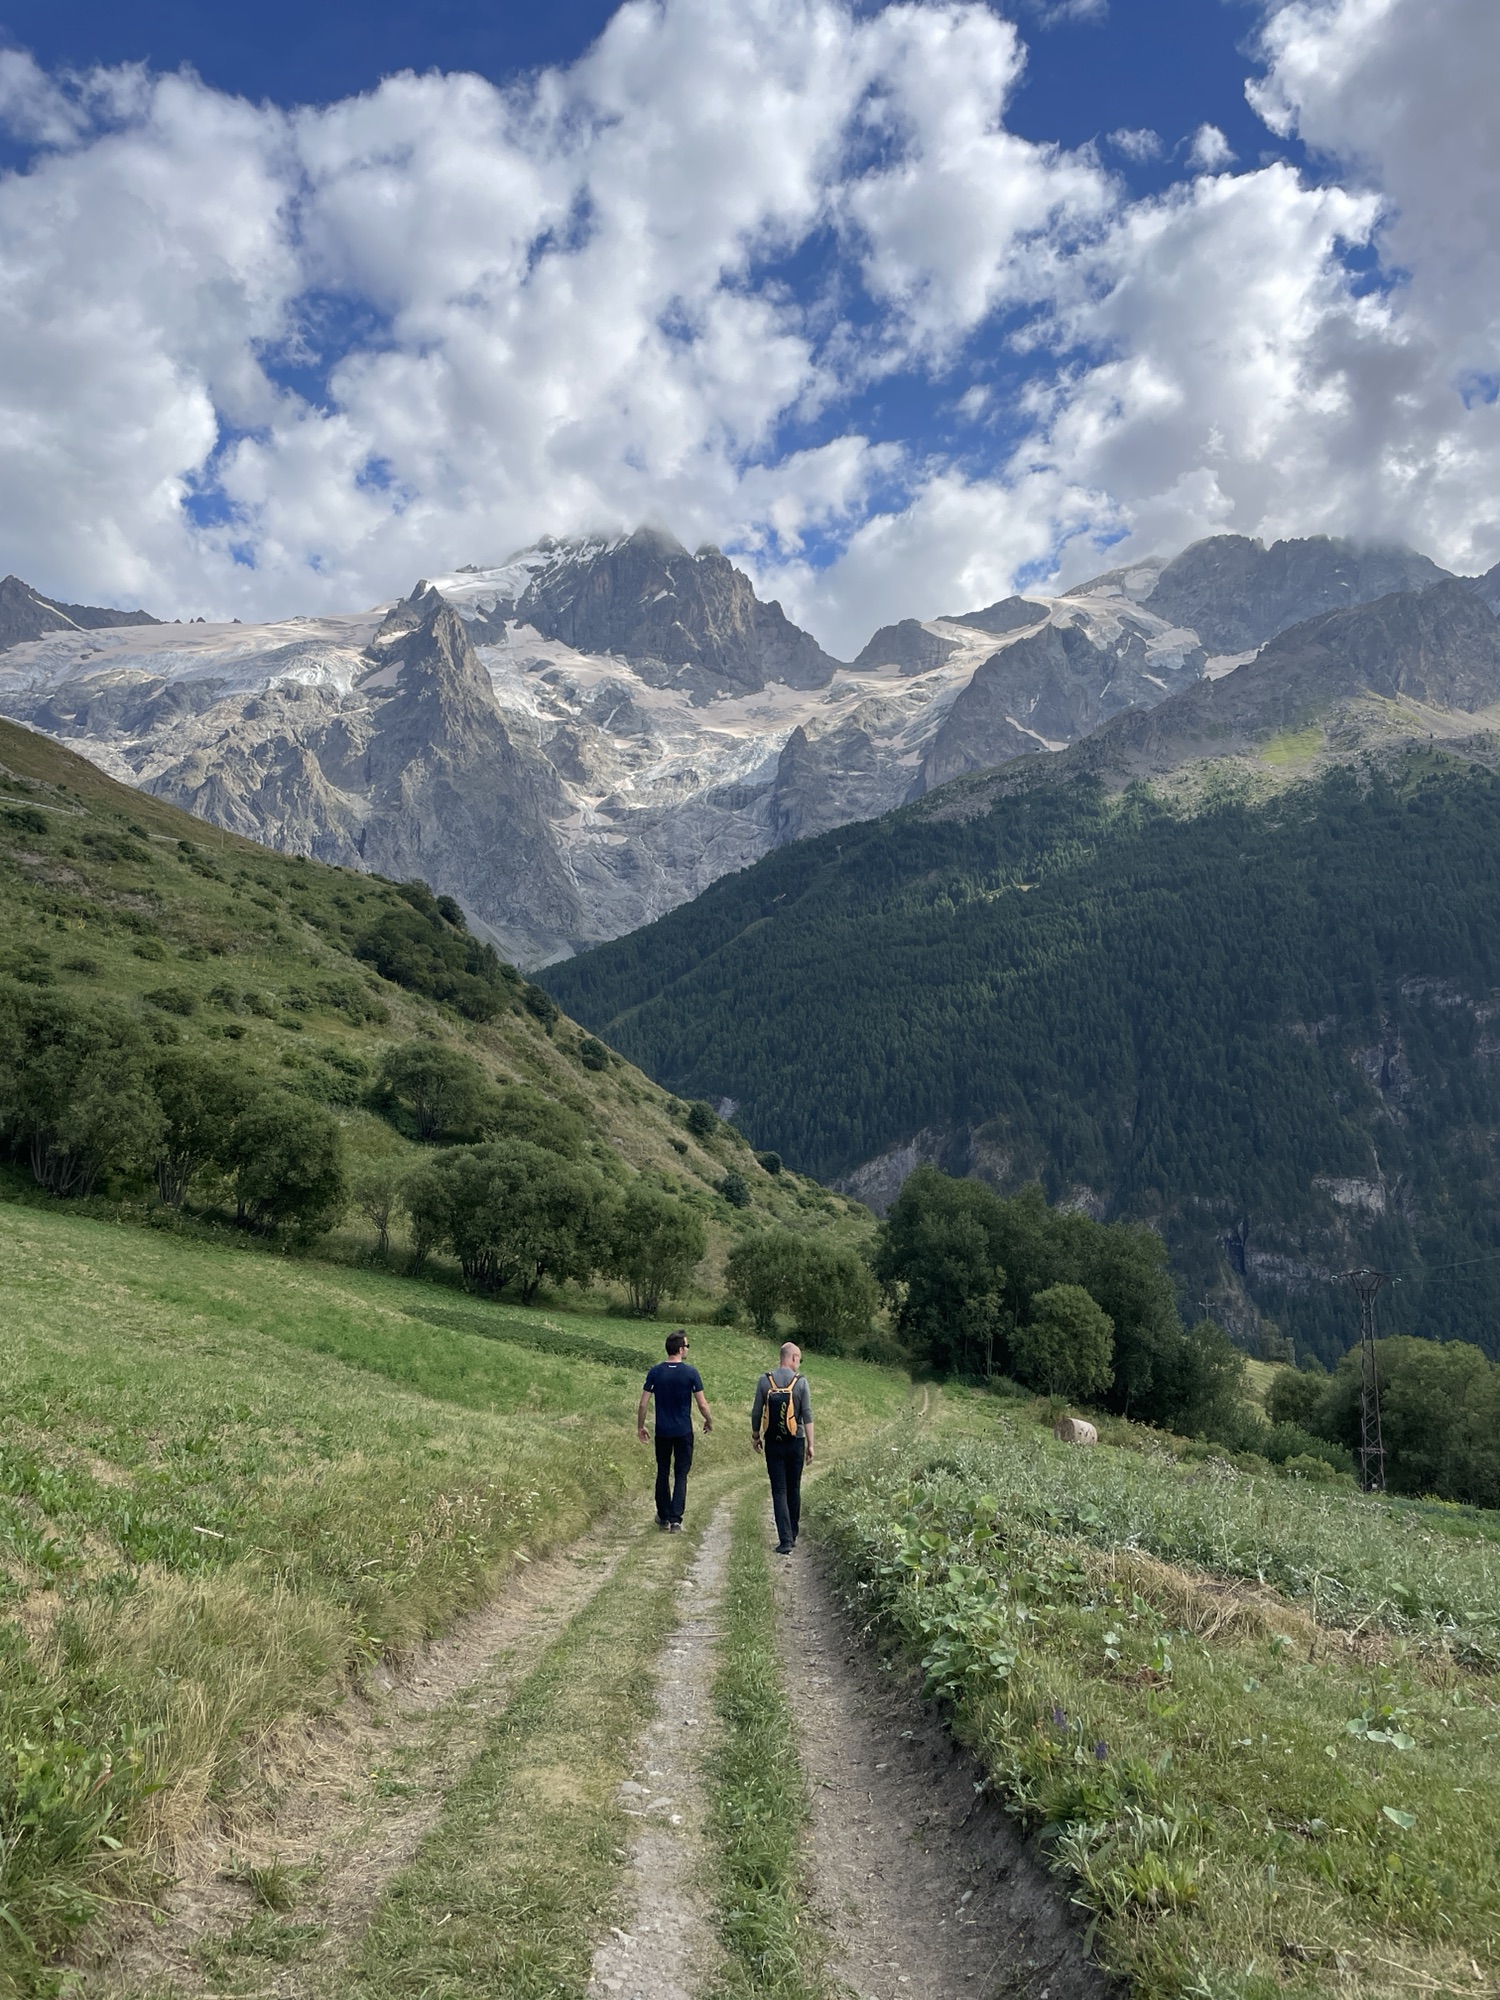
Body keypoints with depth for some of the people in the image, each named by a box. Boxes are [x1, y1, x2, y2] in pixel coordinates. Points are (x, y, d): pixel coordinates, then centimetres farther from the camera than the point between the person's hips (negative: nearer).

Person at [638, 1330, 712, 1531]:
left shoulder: (655, 1372, -5)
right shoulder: (690, 1372, -11)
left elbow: (642, 1404, -4)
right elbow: (702, 1404, -7)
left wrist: (640, 1426, 10)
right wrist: (709, 1421, 11)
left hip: (662, 1431, 2)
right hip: (684, 1431, -2)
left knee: (662, 1473, 15)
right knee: (681, 1475, 5)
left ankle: (663, 1516, 24)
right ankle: (675, 1519, -1)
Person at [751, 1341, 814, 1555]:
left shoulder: (765, 1380, -3)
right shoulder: (800, 1381, -7)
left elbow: (756, 1412, 1)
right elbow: (807, 1415, -8)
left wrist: (755, 1436, 14)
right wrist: (810, 1444, -3)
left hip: (773, 1443, 0)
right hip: (795, 1442, 0)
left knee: (779, 1491, 1)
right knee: (794, 1489, 15)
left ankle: (785, 1540, -7)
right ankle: (792, 1535, 25)